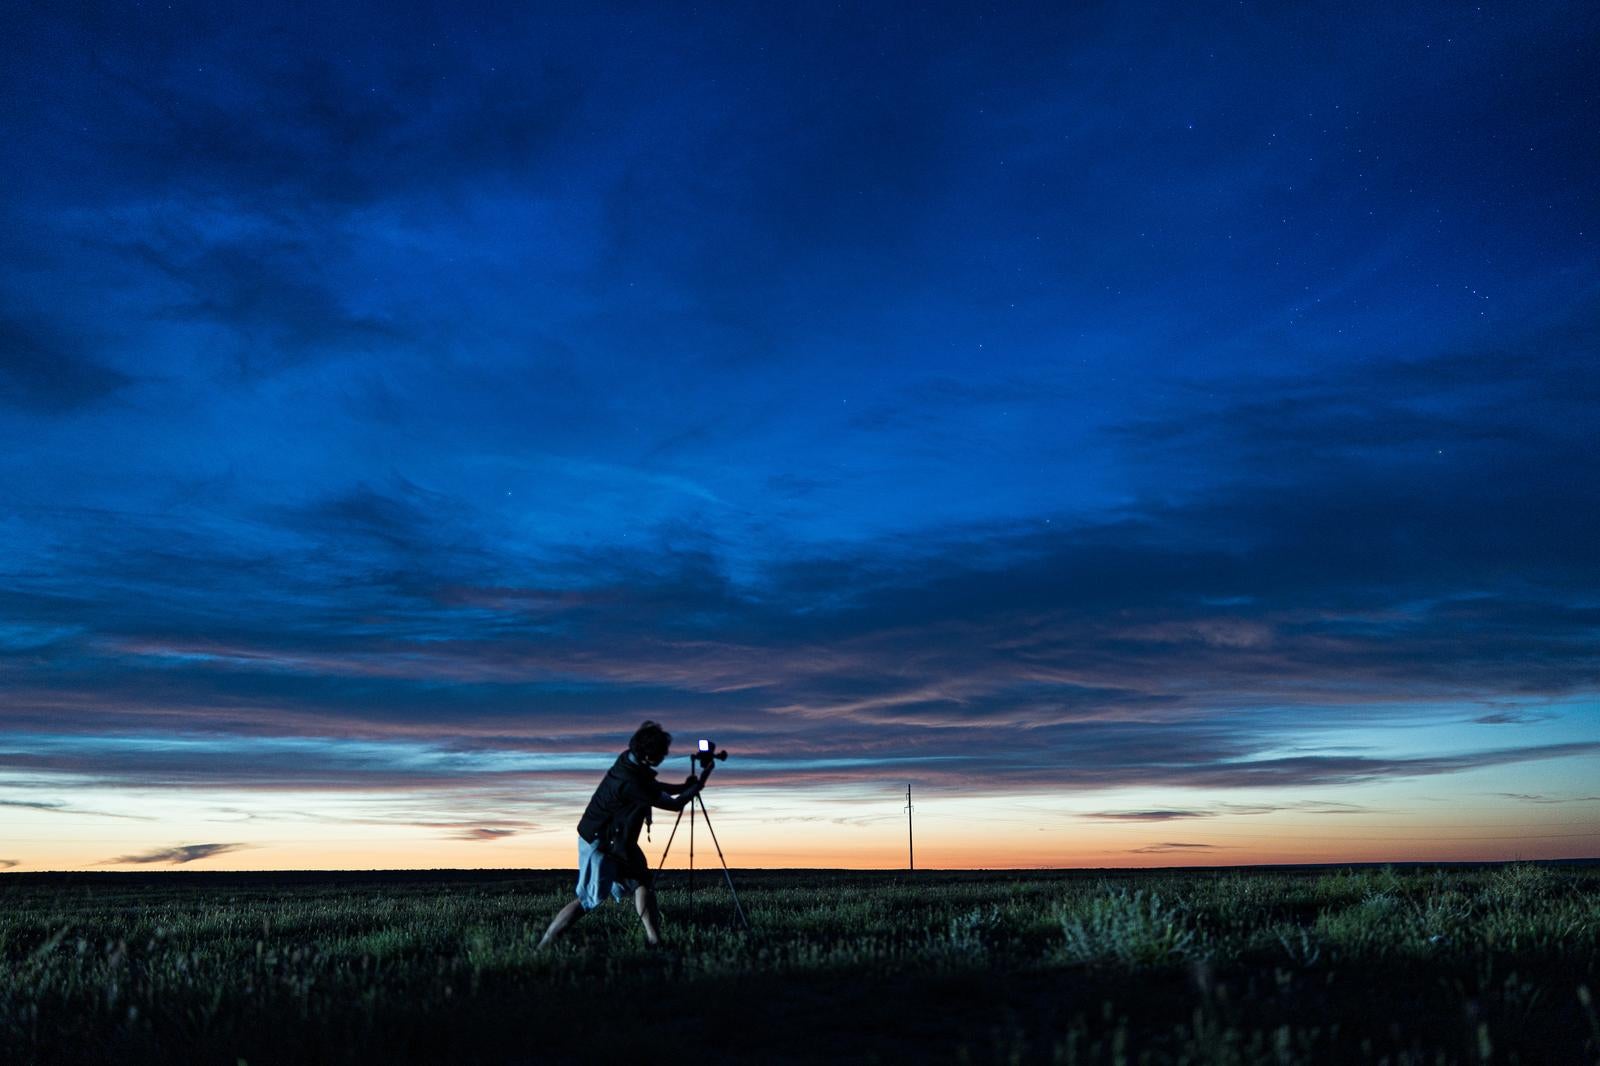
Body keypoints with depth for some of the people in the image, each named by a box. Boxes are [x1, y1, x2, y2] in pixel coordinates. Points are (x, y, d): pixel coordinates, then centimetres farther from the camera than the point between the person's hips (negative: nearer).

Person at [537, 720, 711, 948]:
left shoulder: (630, 760, -6)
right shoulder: (631, 782, -31)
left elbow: (655, 788, 15)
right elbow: (674, 804, -21)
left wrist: (685, 786, 3)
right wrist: (700, 782, -10)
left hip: (618, 841, 9)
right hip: (598, 844, -9)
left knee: (642, 882, 9)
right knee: (588, 901, -5)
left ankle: (653, 940, 11)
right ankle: (541, 948, 0)